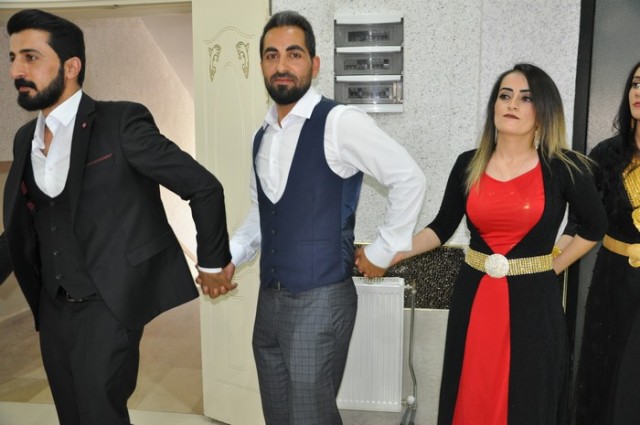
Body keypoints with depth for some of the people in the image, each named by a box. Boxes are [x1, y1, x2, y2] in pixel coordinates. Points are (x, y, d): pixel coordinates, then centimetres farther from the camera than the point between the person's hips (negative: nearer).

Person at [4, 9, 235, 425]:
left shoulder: (121, 122, -12)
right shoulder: (25, 139, 9)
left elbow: (204, 187, -10)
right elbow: (23, 227, 18)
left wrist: (212, 264, -1)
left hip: (109, 304, -6)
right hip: (53, 309, 7)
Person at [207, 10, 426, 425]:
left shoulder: (340, 122, -12)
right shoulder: (262, 136, 11)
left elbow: (410, 179, -11)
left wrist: (382, 252, -7)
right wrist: (229, 256, 4)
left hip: (320, 300, -7)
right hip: (270, 301, 7)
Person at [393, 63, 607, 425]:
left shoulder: (563, 167, -6)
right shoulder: (469, 164, 0)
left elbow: (594, 227, 8)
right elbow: (442, 228, 5)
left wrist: (552, 268, 5)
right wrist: (392, 254, -7)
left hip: (533, 300, -2)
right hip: (474, 297, 2)